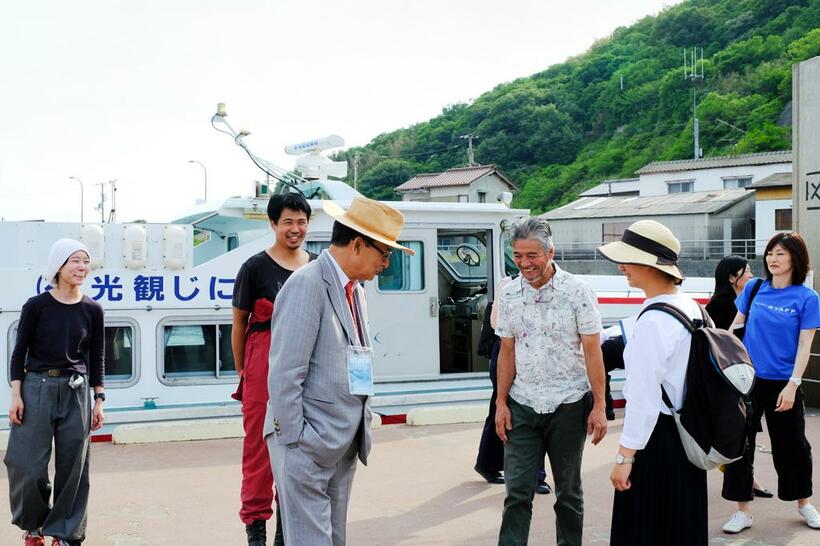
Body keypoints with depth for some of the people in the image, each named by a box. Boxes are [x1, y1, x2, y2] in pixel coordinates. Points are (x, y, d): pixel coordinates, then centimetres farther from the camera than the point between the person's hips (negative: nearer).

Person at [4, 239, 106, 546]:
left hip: (76, 392, 2)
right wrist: (16, 395, -6)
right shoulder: (36, 306, -3)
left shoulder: (92, 310, 3)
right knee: (28, 465, -1)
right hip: (37, 388, -2)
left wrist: (99, 400, 7)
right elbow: (20, 352, 0)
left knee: (73, 466, 3)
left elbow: (96, 357, 8)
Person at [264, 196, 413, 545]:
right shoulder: (307, 285, -15)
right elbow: (285, 374, -19)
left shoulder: (355, 288, 13)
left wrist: (363, 426, 16)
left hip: (344, 446, 9)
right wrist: (294, 441, -18)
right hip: (308, 447, -9)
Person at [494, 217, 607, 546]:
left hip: (568, 405, -2)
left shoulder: (577, 293, -7)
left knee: (568, 491, 11)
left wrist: (599, 406, -10)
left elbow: (593, 352, -7)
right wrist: (501, 402, 4)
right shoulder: (509, 295, 4)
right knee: (517, 491, 0)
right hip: (522, 407, 3)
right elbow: (507, 352, 9)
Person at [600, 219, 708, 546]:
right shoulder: (690, 307, 7)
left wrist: (625, 456, -19)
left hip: (657, 436, -9)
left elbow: (644, 397, -23)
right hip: (686, 432, 9)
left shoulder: (654, 320, -21)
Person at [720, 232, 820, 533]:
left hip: (783, 383, -2)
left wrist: (792, 386, -16)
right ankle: (743, 511, 15)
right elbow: (735, 327, 9)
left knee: (792, 444, 12)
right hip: (746, 378, 3)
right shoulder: (753, 289, 1)